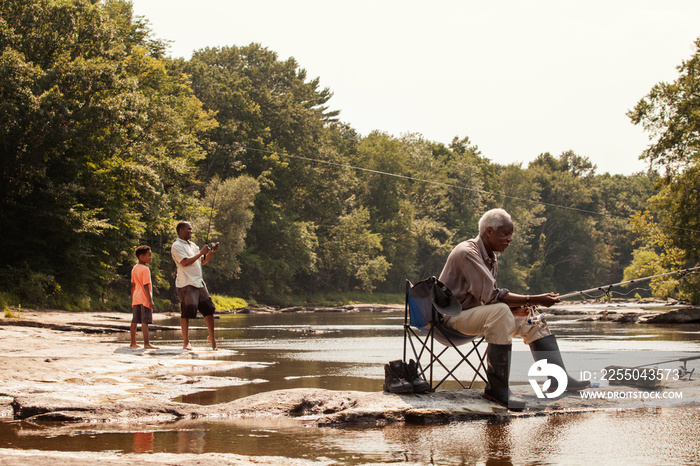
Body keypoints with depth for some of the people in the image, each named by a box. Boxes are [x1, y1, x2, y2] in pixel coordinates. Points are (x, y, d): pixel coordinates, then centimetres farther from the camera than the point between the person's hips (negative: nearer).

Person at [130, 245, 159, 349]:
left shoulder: (134, 269, 13)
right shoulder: (145, 269, -12)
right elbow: (146, 286, -17)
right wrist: (150, 300, -18)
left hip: (136, 299, 9)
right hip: (144, 299, -9)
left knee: (135, 321, 11)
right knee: (145, 321, -12)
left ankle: (133, 342, 17)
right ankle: (146, 343, -17)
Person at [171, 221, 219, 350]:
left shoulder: (192, 245, 20)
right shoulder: (177, 246, -6)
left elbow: (203, 261, 23)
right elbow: (185, 262, -18)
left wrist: (212, 251, 8)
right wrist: (201, 253, -12)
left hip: (199, 282, 8)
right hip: (186, 284, -8)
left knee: (209, 309, 5)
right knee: (186, 312, -6)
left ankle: (211, 337, 19)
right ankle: (186, 342, 1)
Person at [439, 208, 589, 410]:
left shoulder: (491, 258, 12)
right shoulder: (467, 253, -20)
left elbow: (489, 296, 13)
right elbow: (490, 296, -25)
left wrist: (516, 308, -7)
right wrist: (533, 300, -23)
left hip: (477, 311, 10)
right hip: (454, 316, -10)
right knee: (500, 312, -35)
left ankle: (558, 378, 2)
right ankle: (496, 388, -32)